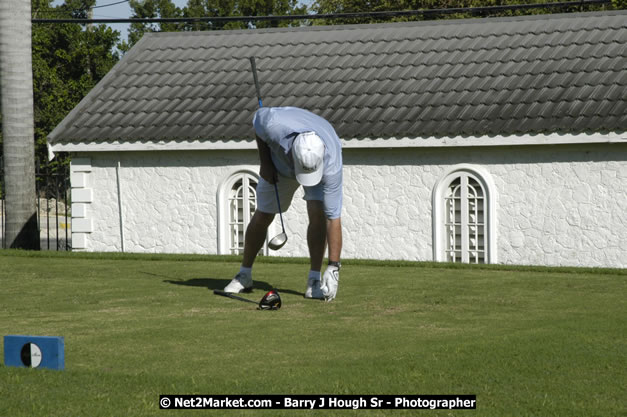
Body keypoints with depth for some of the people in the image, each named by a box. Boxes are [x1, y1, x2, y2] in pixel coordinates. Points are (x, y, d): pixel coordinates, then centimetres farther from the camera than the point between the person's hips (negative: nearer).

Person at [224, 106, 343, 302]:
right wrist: (265, 162, -15)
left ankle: (314, 280, -14)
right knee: (262, 217, 3)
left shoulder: (331, 163, -43)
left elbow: (333, 217, -39)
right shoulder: (274, 124, -45)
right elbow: (259, 115, -16)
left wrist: (333, 267, -41)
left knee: (318, 213, -24)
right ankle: (244, 276, 22)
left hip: (321, 165, -2)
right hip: (279, 163, 2)